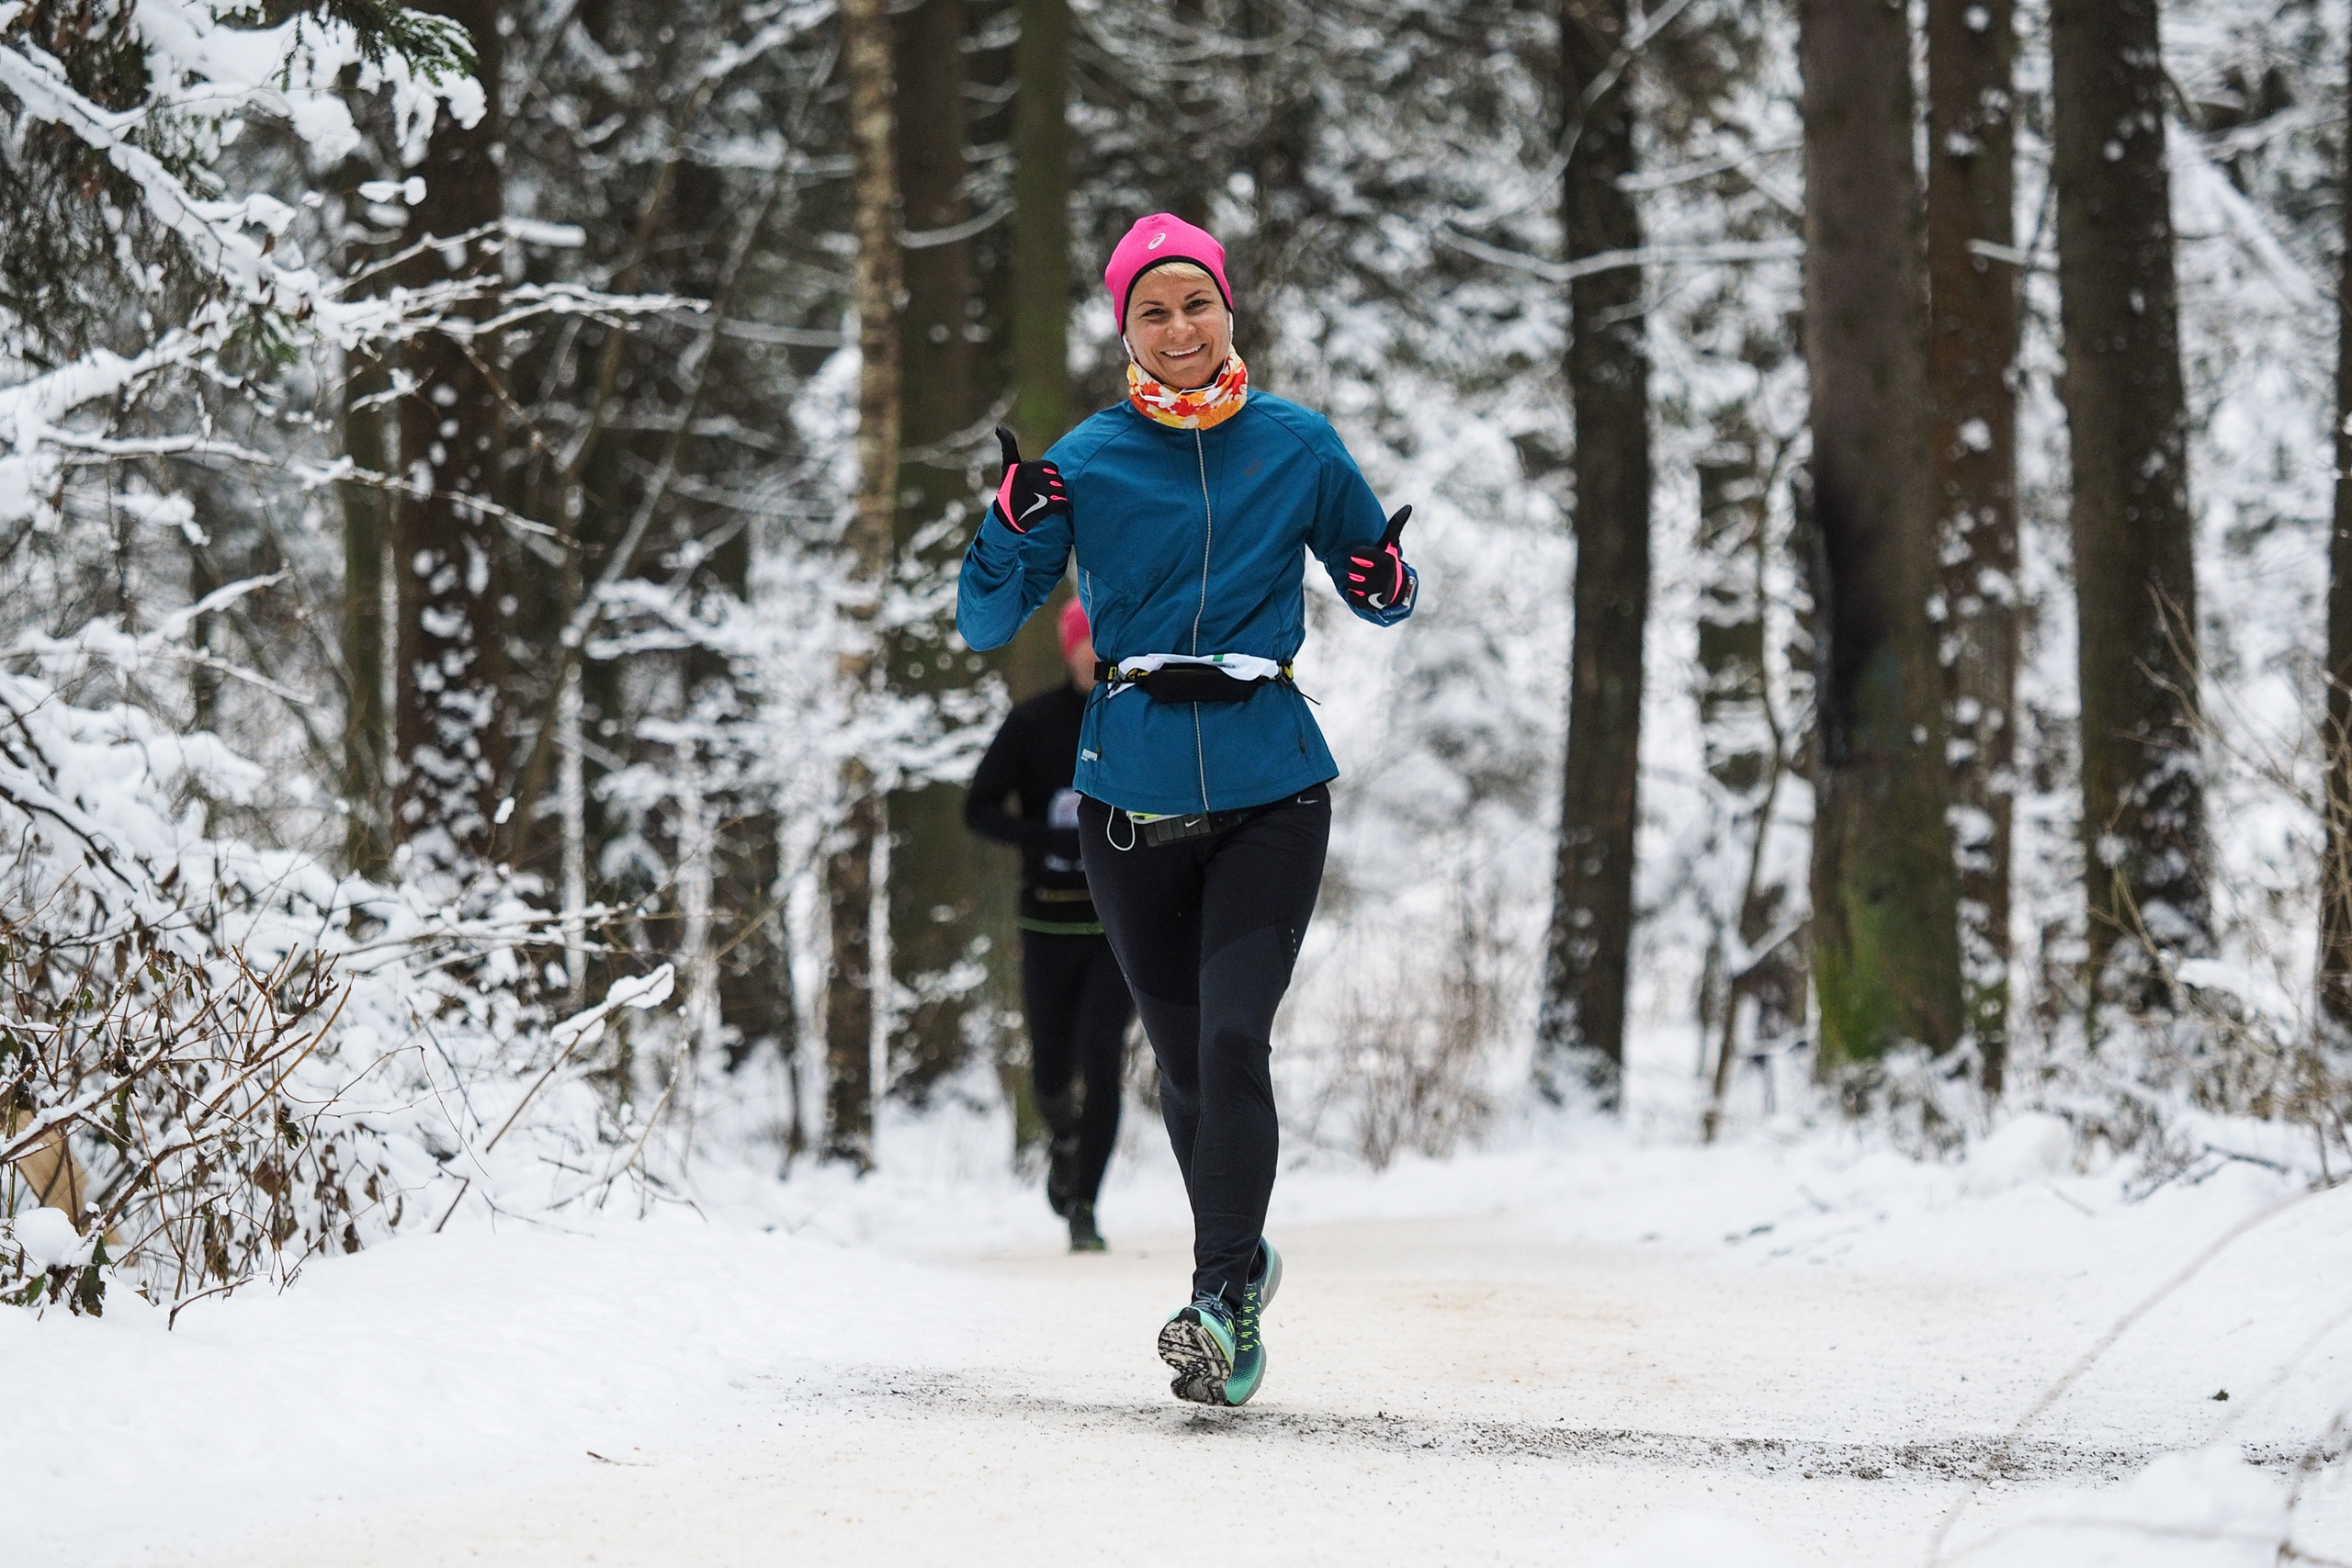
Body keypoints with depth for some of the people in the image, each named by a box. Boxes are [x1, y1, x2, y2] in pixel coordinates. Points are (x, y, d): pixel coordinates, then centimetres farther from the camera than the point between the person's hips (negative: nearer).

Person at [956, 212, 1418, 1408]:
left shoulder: (1297, 446, 2)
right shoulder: (1088, 459, 1)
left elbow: (1375, 588, 14)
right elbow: (985, 623, -1)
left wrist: (1387, 585, -9)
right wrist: (1012, 525, -19)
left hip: (1268, 791, -1)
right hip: (1131, 799, 1)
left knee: (1232, 1039, -17)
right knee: (1182, 1059, 10)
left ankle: (1222, 1299, -16)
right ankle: (1239, 1259, 32)